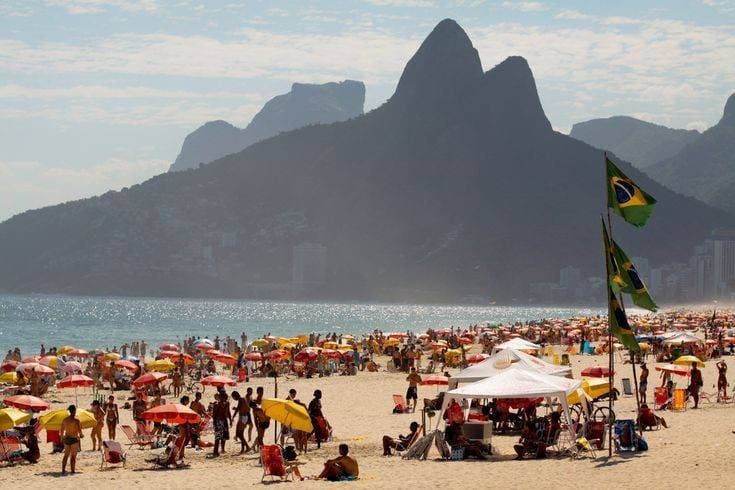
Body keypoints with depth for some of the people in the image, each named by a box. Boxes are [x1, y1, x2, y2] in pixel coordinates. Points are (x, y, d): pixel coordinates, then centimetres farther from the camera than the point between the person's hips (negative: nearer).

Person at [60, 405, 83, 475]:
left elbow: (61, 431, 11)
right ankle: (73, 470, 2)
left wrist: (62, 438, 27)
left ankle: (63, 470, 12)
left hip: (66, 439, 5)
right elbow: (79, 431, -13)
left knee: (66, 455, 15)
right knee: (73, 456, 2)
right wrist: (81, 435, 9)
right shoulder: (76, 420, -13)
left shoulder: (65, 420, 3)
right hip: (74, 439, -5)